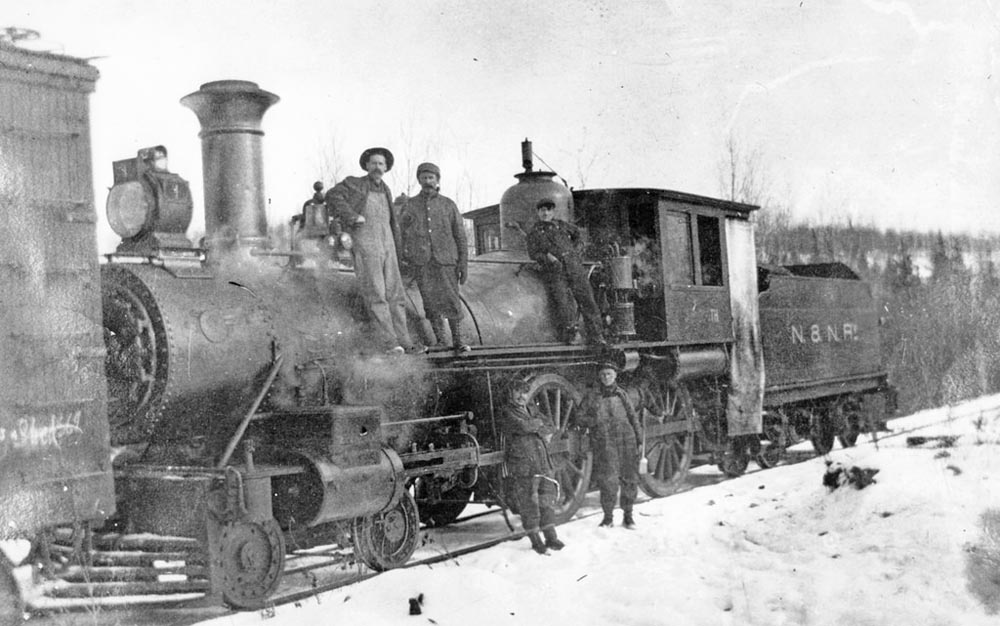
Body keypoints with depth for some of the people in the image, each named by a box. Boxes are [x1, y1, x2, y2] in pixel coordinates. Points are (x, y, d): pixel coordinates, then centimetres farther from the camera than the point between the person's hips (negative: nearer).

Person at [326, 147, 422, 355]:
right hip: (365, 247, -6)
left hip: (387, 248, 6)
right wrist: (352, 216, -23)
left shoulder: (385, 190, 19)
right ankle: (390, 343, -15)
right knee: (375, 295, -12)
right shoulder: (354, 184, 1)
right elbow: (333, 196, -15)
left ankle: (403, 341, 3)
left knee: (395, 295, 2)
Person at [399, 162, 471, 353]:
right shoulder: (409, 206, 10)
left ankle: (458, 340, 4)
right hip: (421, 262, 1)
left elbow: (460, 235, 7)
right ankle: (440, 341, 8)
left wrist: (464, 263, 0)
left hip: (445, 260, -1)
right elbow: (401, 235, 10)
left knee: (451, 300, -4)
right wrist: (403, 259, -3)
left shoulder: (448, 205, 8)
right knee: (431, 302, 0)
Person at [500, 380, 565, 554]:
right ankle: (535, 540, 7)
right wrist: (538, 423, -1)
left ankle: (551, 537, 17)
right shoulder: (507, 413, -3)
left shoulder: (532, 410, 19)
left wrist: (539, 430, -7)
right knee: (529, 502, -3)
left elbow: (550, 429, 15)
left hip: (543, 462, 7)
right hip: (522, 464, -7)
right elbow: (523, 426, -20)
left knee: (547, 500, 9)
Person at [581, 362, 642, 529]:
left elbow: (633, 416, 14)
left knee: (630, 478, 5)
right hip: (604, 444, -2)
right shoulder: (592, 397, 6)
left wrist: (639, 438, 7)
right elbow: (582, 416, 10)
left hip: (626, 441, 2)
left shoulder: (622, 394, 11)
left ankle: (628, 515, 20)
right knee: (608, 480, -7)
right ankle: (608, 517, 7)